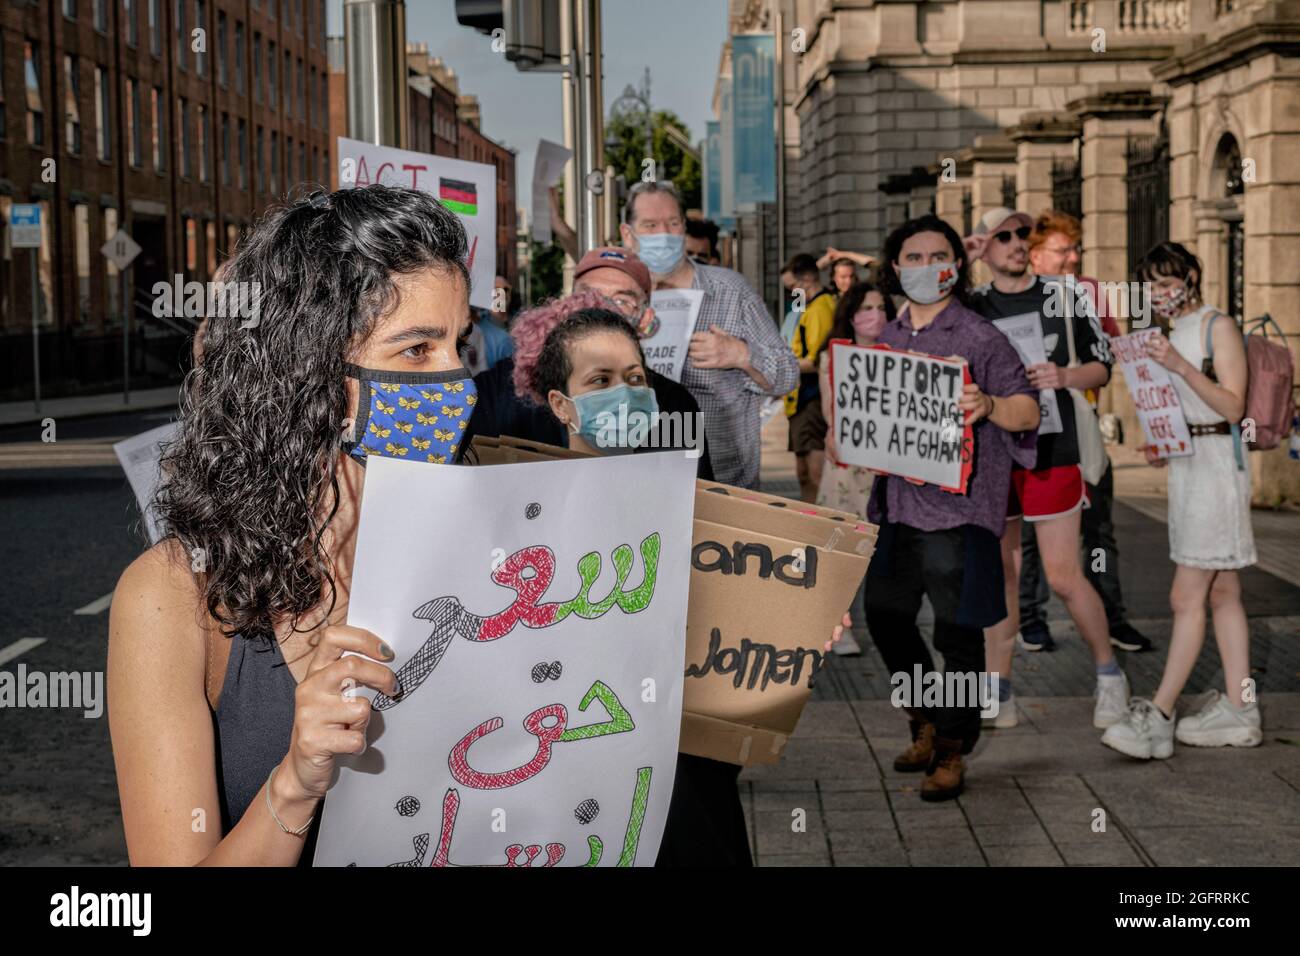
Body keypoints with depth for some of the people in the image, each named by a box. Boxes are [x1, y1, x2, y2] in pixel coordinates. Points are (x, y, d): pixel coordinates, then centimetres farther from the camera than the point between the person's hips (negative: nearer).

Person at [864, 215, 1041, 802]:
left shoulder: (979, 338, -5)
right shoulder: (888, 337, 13)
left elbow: (1028, 410, -7)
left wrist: (989, 406, -27)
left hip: (957, 505, -6)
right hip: (896, 500, 7)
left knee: (957, 630, -1)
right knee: (883, 612, 13)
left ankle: (951, 750, 14)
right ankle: (926, 722, 33)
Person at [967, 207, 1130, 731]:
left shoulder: (1063, 297, 3)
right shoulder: (970, 306, 7)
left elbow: (1101, 366, 7)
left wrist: (1063, 376, -16)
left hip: (1051, 451, -2)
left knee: (1063, 576, -4)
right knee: (1001, 575, 8)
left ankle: (1109, 673, 16)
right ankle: (999, 694, 15)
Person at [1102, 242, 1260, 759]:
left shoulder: (1218, 326, -6)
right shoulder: (1169, 334, 17)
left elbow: (1232, 406, -14)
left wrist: (1182, 367, -22)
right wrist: (1159, 447, 8)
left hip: (1216, 462, -9)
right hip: (1183, 462, 9)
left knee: (1187, 598, -10)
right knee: (1222, 594, 10)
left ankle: (1158, 717, -11)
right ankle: (1238, 711, 13)